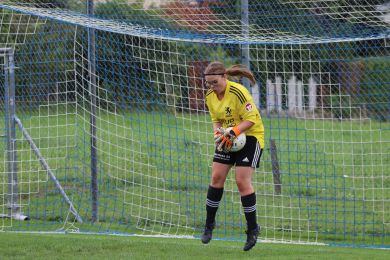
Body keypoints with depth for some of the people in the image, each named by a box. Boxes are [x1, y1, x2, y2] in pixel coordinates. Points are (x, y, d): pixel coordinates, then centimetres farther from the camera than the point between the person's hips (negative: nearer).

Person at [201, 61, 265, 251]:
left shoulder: (238, 92, -24)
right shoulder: (210, 96, -1)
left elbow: (251, 119, -21)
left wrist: (233, 133, -31)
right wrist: (218, 133, -10)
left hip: (250, 135, -7)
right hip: (228, 138, 7)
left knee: (242, 181, -14)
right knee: (216, 177, -1)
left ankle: (253, 229, -2)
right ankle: (209, 224, 13)